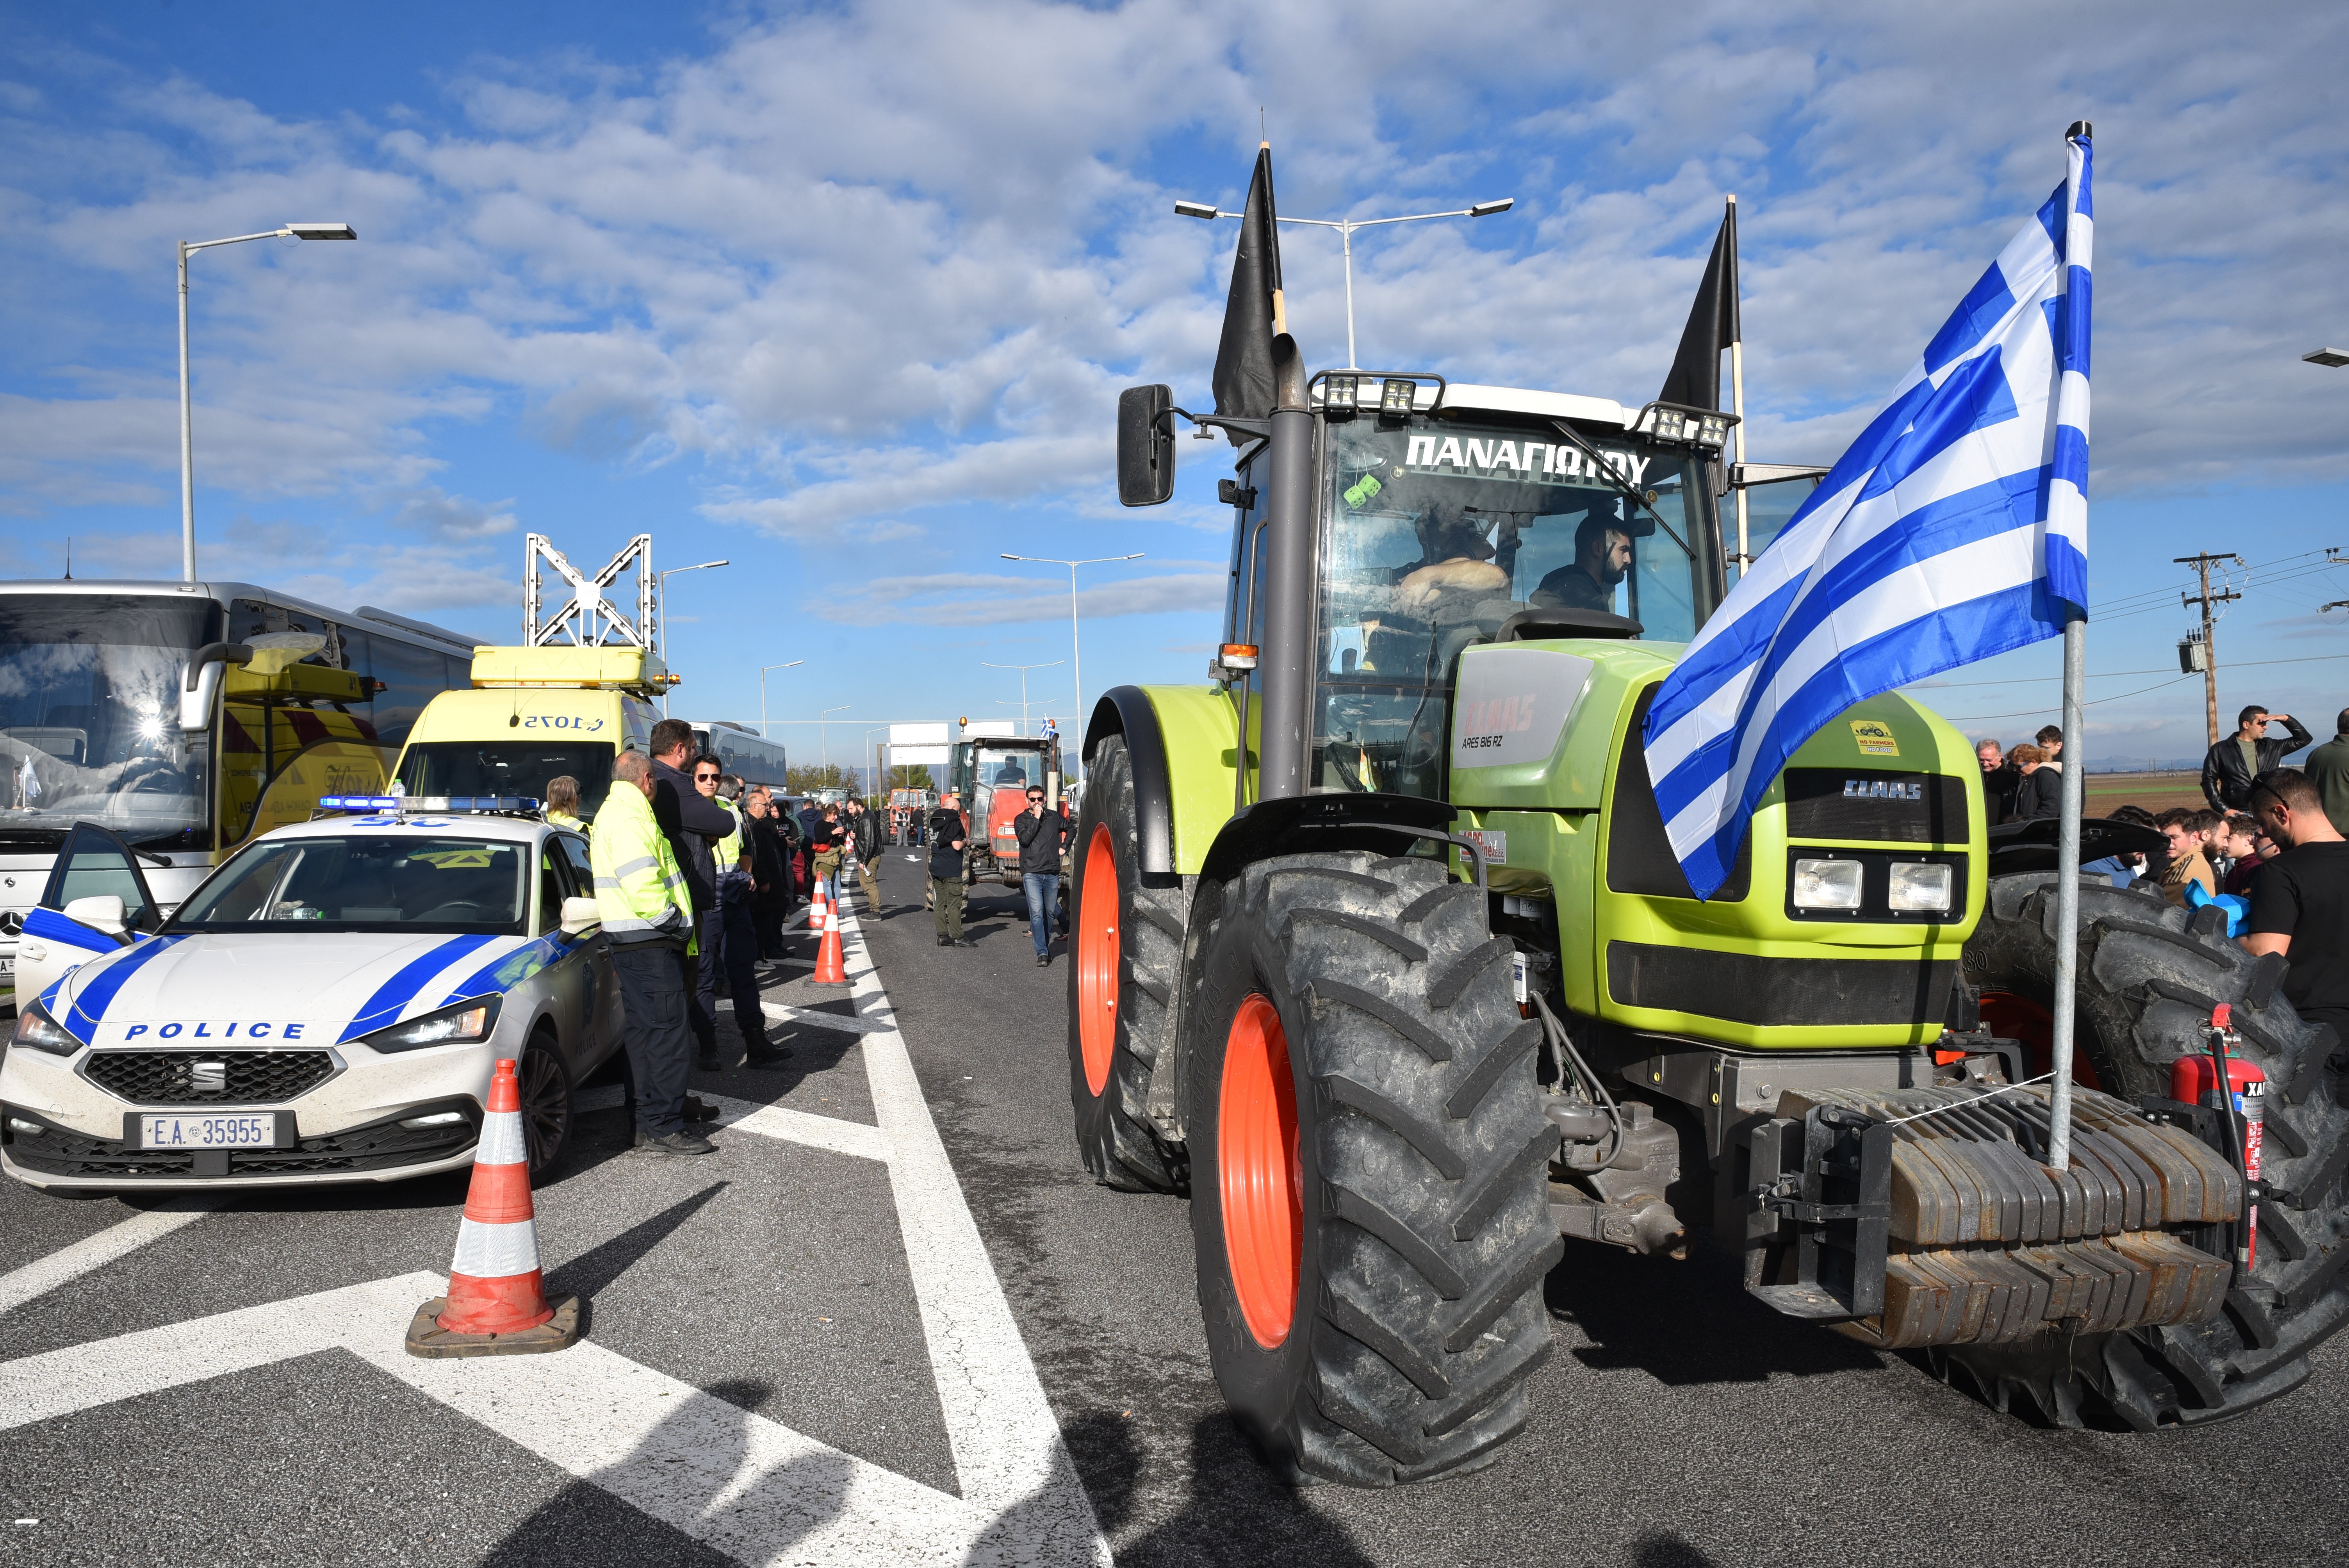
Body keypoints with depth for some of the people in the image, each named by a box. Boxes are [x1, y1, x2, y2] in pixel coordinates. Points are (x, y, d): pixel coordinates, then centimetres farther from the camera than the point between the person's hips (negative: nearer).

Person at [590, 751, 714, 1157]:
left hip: (631, 941, 11)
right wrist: (673, 921, -13)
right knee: (667, 1030, -9)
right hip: (648, 941, -11)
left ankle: (651, 1120, 20)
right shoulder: (630, 815, -14)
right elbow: (642, 883, -25)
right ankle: (664, 1128, -7)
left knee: (644, 1029, 14)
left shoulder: (613, 812, 22)